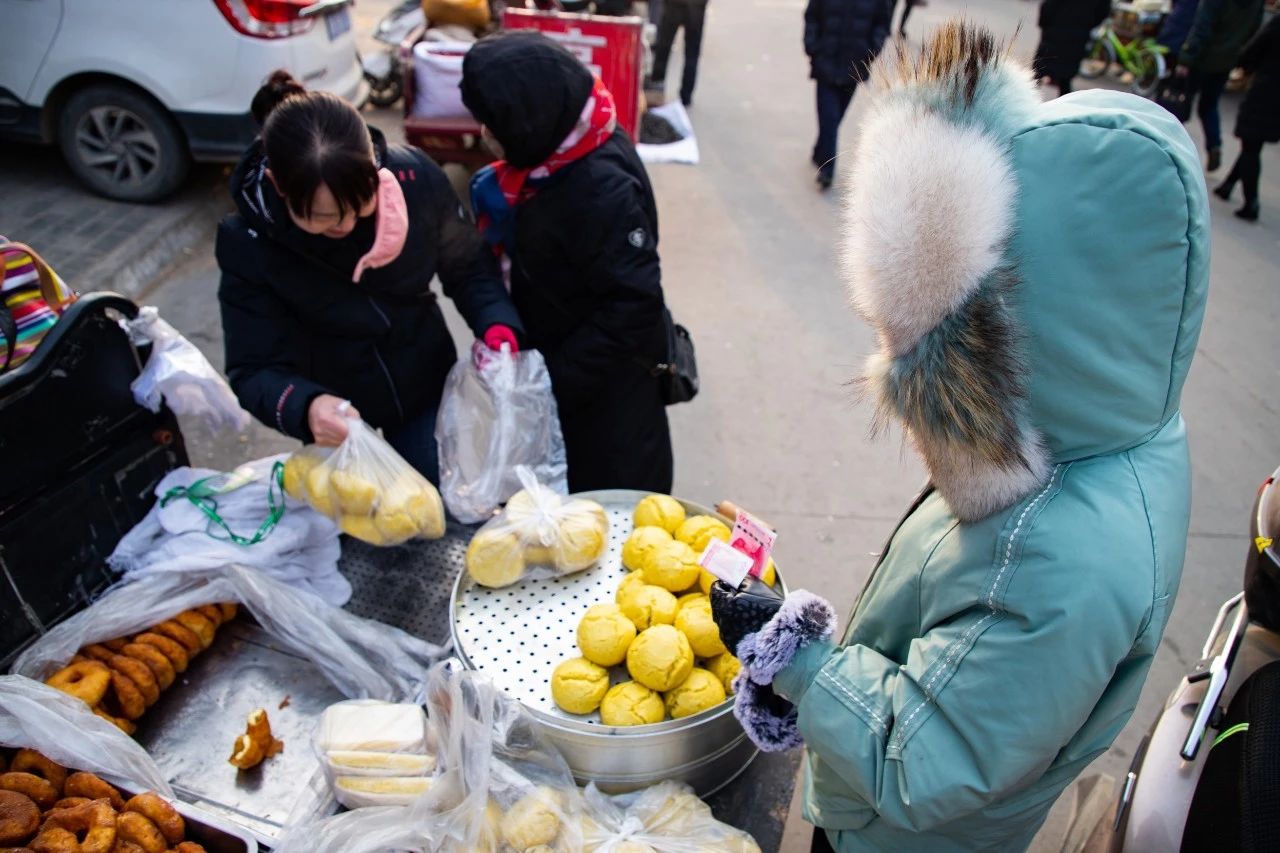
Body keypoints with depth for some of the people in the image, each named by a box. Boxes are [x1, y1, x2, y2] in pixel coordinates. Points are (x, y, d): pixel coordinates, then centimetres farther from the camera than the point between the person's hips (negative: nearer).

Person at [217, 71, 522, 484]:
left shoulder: (415, 177, -24)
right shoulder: (247, 243, -25)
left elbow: (467, 268, -8)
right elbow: (254, 369, -22)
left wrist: (497, 326, -28)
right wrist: (305, 407, -44)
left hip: (426, 388, 1)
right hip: (336, 413, -1)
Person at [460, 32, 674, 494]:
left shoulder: (601, 189, -32)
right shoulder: (555, 151, -5)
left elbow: (633, 304, -28)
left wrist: (561, 379, -23)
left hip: (607, 381, -8)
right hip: (561, 361, 8)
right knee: (567, 489, 26)